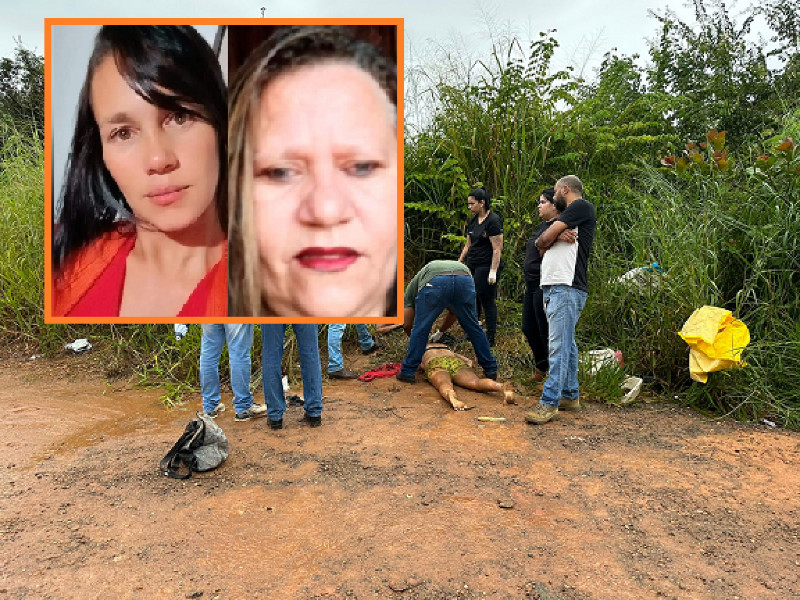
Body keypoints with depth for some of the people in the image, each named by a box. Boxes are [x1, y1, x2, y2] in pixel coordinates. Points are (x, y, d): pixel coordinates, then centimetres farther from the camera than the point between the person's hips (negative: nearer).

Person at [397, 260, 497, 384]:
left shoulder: (412, 285, 36)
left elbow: (407, 324, 32)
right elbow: (454, 312, 50)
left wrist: (412, 338, 52)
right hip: (464, 280, 4)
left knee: (420, 329, 12)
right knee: (473, 327, 19)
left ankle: (408, 372, 17)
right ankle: (491, 369, 29)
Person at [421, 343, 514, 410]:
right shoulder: (445, 347, 46)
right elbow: (469, 361, 42)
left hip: (436, 365, -2)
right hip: (457, 362, 3)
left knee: (444, 385, -34)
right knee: (476, 383, -24)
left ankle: (452, 397, -70)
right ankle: (502, 387, -55)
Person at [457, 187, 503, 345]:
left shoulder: (493, 220, -12)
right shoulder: (473, 221, 13)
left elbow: (497, 249, -16)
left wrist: (493, 271, -20)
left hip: (486, 267, -8)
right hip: (472, 265, 8)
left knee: (487, 300, -2)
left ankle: (490, 337, 7)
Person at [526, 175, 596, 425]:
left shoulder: (583, 206, -3)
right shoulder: (565, 218, 26)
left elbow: (544, 240, -9)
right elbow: (543, 248, 16)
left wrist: (545, 241, 13)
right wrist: (557, 237, -3)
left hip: (566, 288, -10)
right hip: (553, 287, 10)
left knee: (558, 346, -11)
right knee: (566, 343, 13)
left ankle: (549, 402, -11)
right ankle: (570, 395, 21)